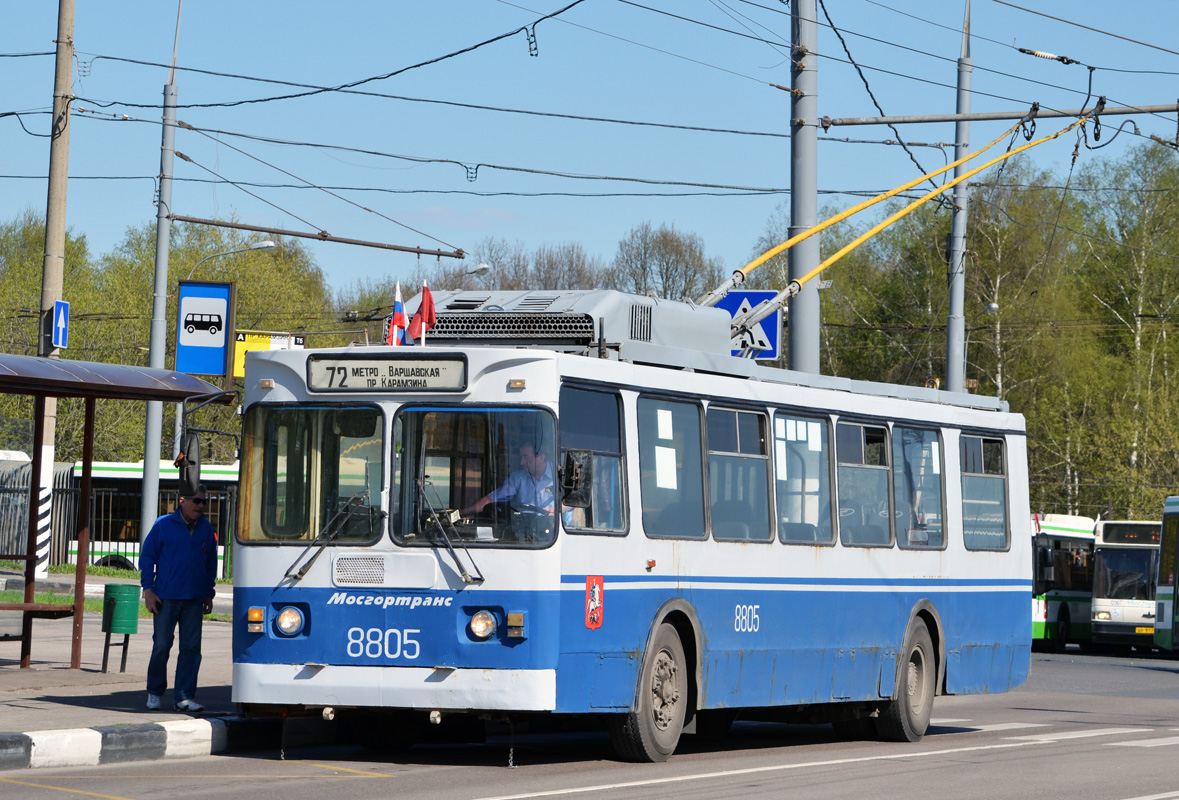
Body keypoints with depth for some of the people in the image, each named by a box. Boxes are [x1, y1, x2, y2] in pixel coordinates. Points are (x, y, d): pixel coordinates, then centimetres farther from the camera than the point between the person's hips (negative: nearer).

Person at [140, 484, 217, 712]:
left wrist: (209, 594, 14)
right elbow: (147, 557, 1)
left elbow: (211, 563, 17)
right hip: (166, 598, -3)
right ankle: (154, 693, 13)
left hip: (194, 600, 3)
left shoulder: (206, 529, 9)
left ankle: (184, 697, 4)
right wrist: (148, 590, -5)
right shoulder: (164, 525, -1)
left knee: (191, 647, 0)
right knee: (161, 646, -1)